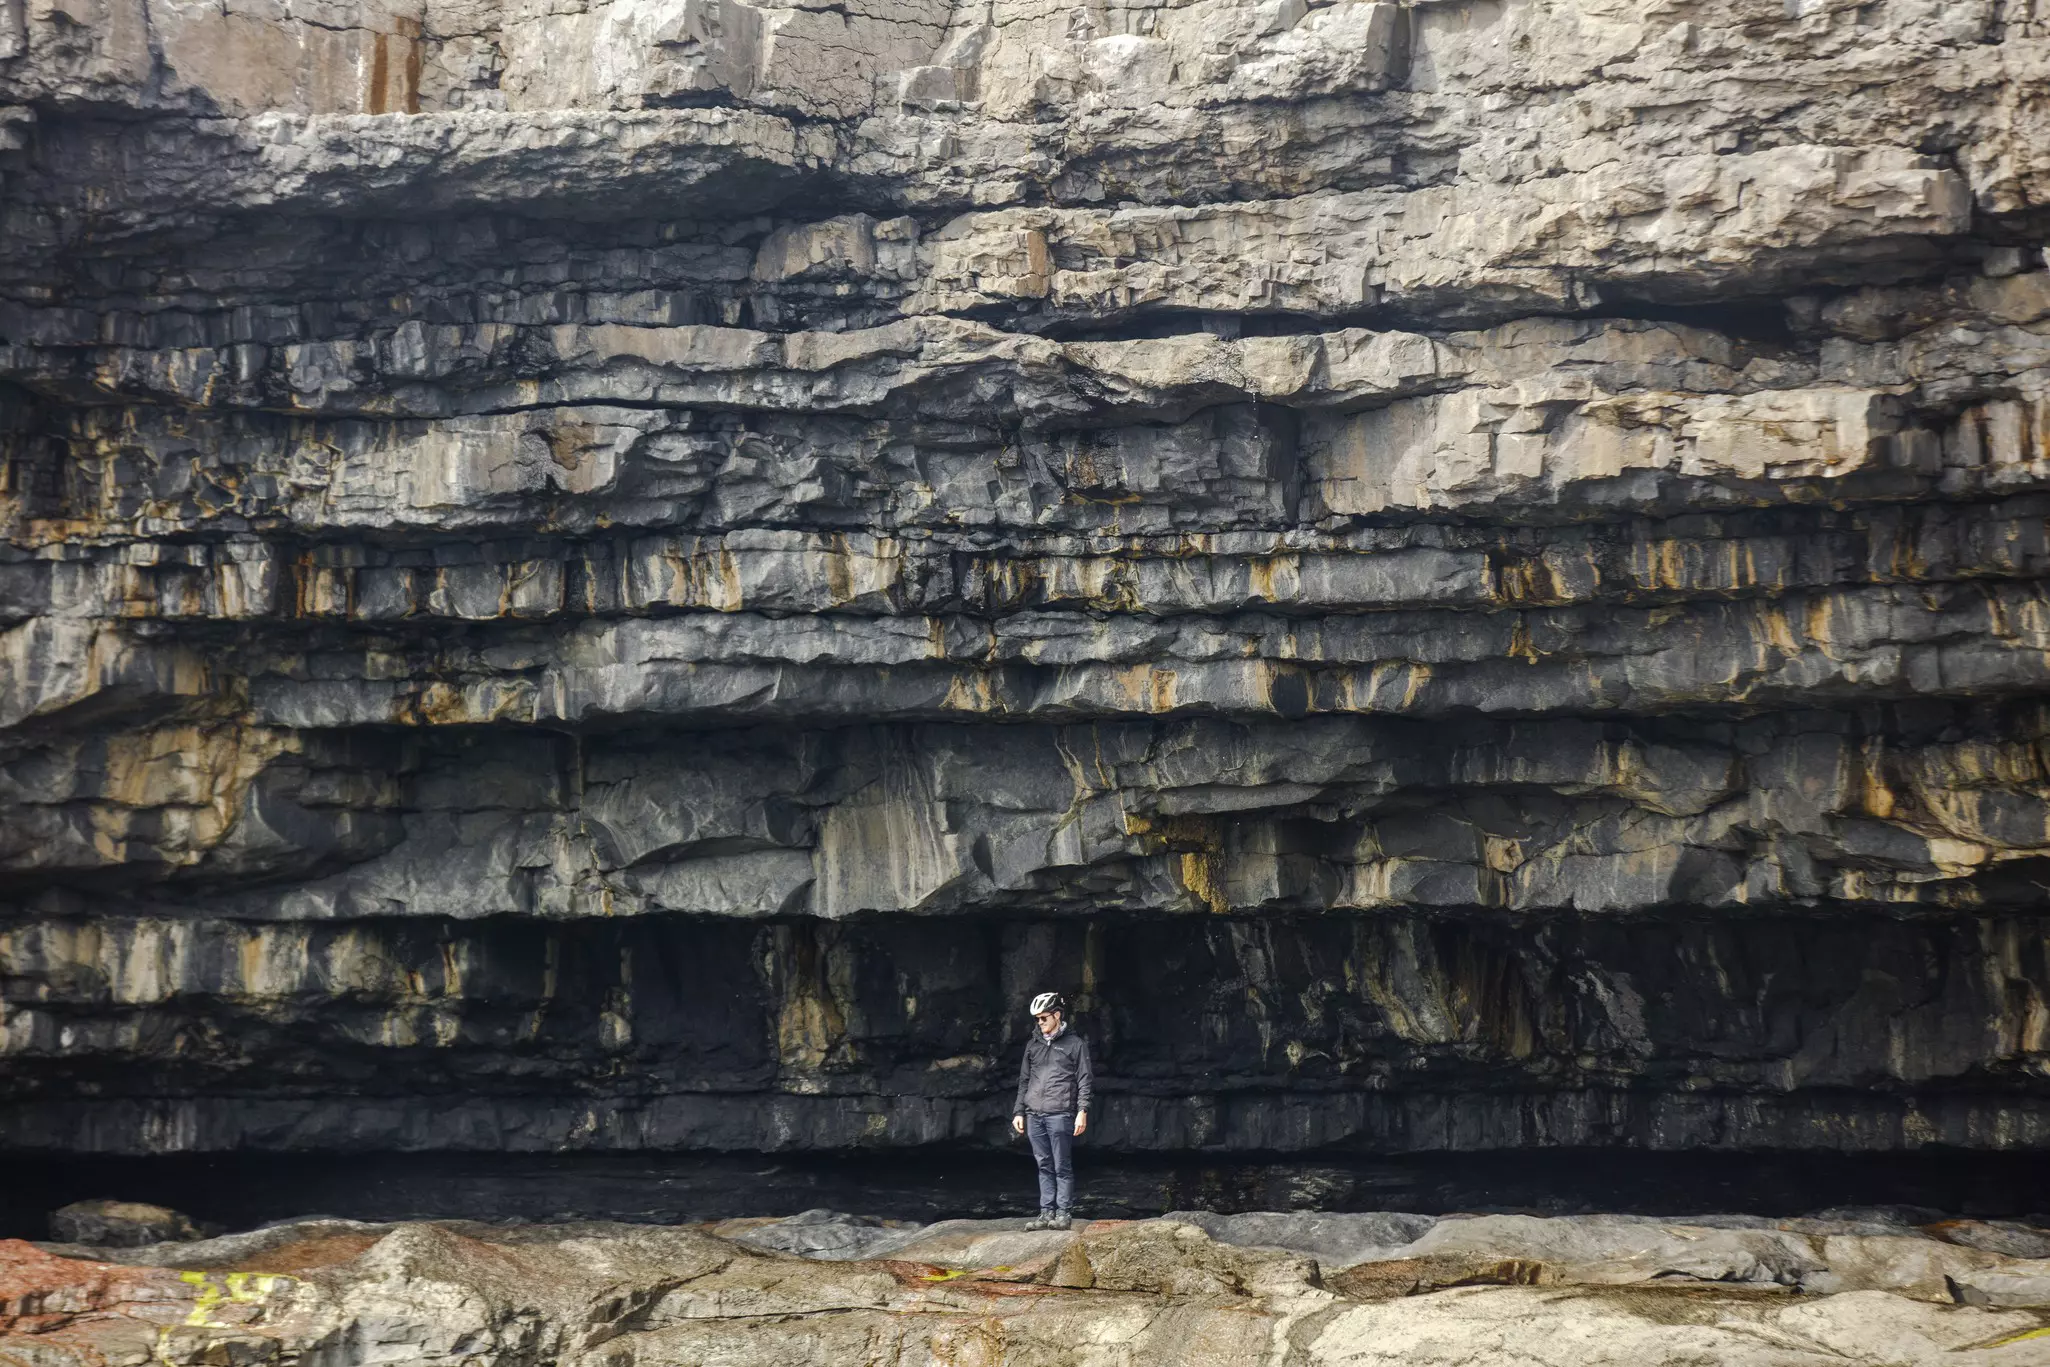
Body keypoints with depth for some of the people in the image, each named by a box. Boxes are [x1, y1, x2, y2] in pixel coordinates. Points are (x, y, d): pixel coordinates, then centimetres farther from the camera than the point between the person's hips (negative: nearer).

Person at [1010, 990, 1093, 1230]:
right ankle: (1046, 1213, 10)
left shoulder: (1075, 1044, 3)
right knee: (1044, 1166, 7)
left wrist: (1082, 1111, -10)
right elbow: (1024, 1080, 21)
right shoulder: (1033, 1045, 17)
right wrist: (1018, 1112, 15)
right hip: (1034, 1115, 5)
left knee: (1062, 1167, -3)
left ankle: (1064, 1213, 1)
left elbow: (1085, 1080, -1)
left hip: (1060, 1114, -5)